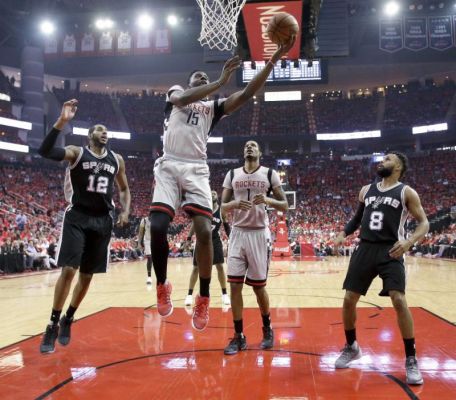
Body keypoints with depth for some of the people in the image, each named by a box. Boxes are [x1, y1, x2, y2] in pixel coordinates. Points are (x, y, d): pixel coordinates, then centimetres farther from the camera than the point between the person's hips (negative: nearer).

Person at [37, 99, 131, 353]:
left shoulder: (116, 159, 10)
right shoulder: (76, 153, -2)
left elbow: (124, 189, 21)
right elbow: (45, 151, -21)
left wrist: (126, 211, 3)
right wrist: (62, 121, -30)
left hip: (103, 220, 4)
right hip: (77, 218, -4)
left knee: (87, 274, 8)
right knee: (68, 270, -14)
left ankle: (68, 320, 27)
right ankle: (53, 326, -1)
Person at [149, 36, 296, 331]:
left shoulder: (214, 107, 21)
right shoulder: (175, 93, 18)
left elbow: (247, 94, 8)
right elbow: (183, 98, -9)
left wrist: (274, 59, 1)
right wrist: (220, 82, -13)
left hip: (196, 170, 1)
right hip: (169, 166, -1)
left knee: (205, 232, -13)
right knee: (157, 227, -16)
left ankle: (204, 298, 1)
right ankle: (162, 285, 9)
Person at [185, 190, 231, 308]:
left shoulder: (221, 210, -4)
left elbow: (226, 227, 3)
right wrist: (189, 238, 0)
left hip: (215, 240, 0)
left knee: (220, 266, -2)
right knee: (196, 267, 1)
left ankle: (224, 294, 9)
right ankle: (190, 294, 9)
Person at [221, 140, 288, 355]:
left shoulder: (270, 174, 2)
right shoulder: (232, 174, 8)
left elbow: (285, 206, 0)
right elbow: (223, 207, 7)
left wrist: (267, 200, -19)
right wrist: (234, 204, -16)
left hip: (259, 234, -2)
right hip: (238, 233, 2)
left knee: (259, 286, 5)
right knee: (235, 285, -2)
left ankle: (267, 329, 27)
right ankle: (239, 336, 9)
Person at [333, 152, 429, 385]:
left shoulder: (406, 192, 1)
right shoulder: (366, 190, 14)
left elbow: (424, 223, -1)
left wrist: (409, 241, -19)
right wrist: (344, 234, 7)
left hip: (390, 251, -4)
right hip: (365, 249, 5)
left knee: (399, 301, -16)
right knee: (349, 299, 3)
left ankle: (411, 360, 0)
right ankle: (351, 347, 25)